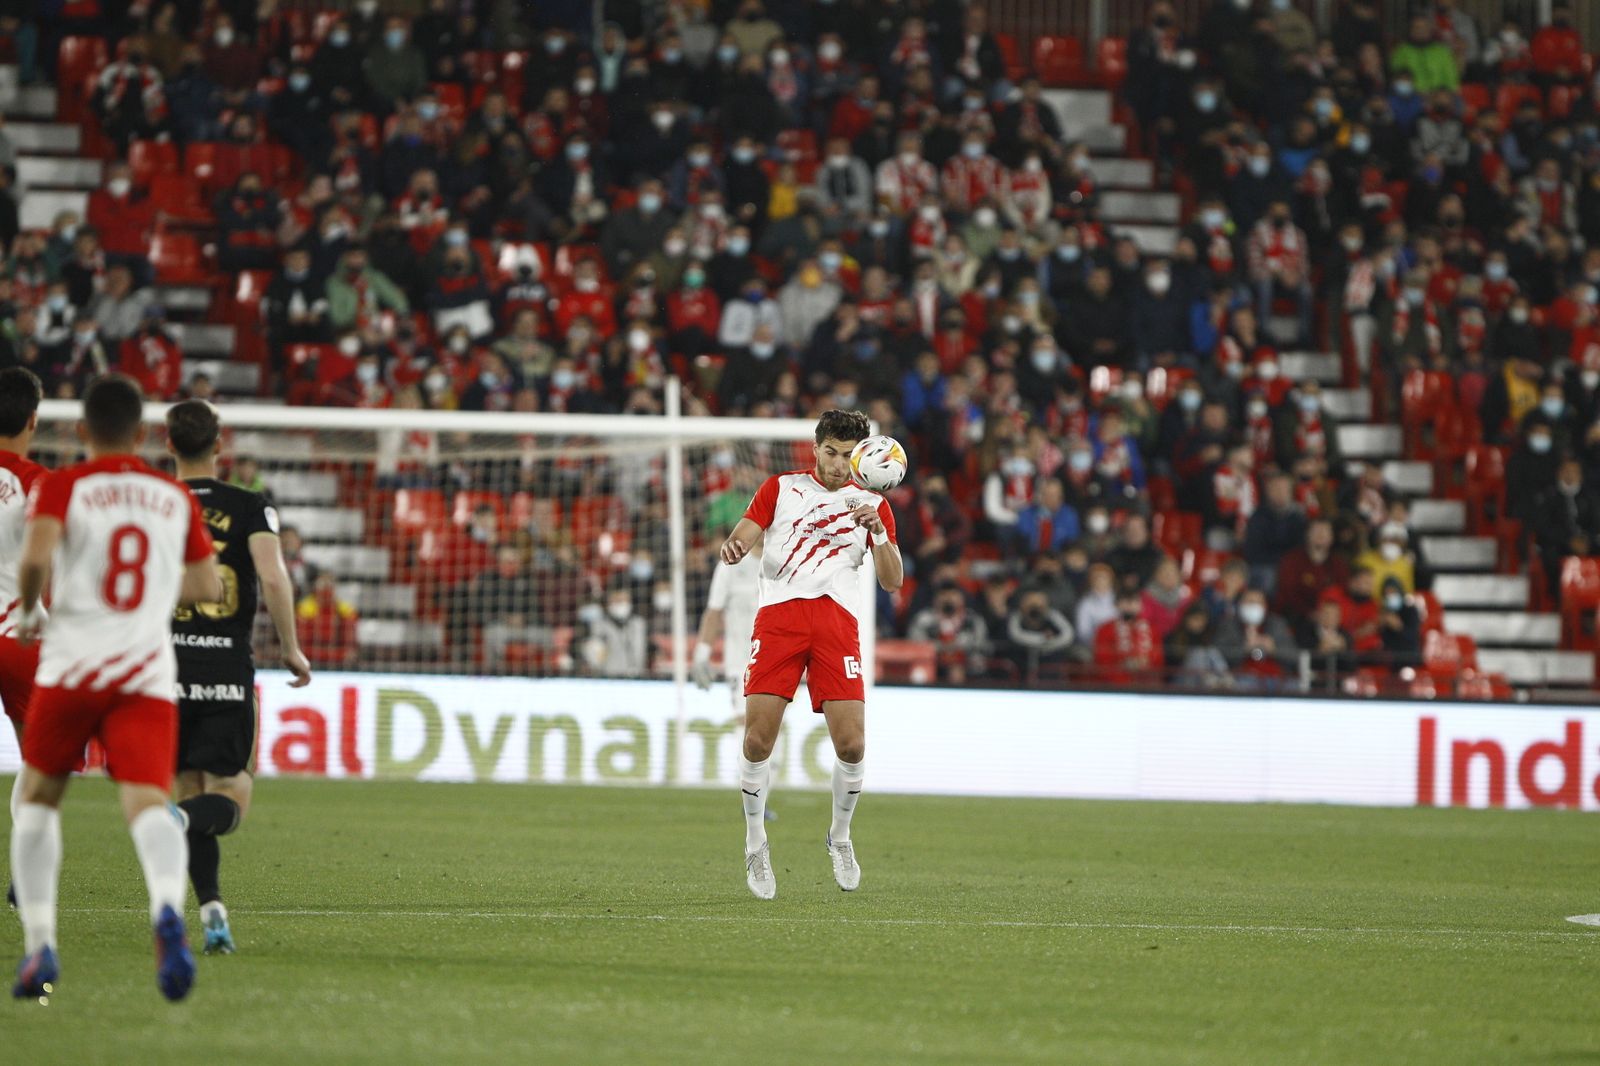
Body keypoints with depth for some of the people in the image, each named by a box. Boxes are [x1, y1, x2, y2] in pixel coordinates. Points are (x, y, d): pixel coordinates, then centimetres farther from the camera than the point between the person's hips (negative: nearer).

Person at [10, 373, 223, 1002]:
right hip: (149, 670, 1)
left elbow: (36, 556, -16)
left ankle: (38, 943, 7)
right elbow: (208, 588, 16)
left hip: (72, 665, -1)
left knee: (38, 797, 18)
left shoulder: (61, 488, 1)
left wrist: (27, 612, 3)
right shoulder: (175, 497, 12)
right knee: (147, 801, -11)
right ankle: (168, 909, -43)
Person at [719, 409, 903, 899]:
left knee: (851, 745, -11)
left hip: (837, 620, 1)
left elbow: (892, 581, 10)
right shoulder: (781, 488, 17)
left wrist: (878, 532, -8)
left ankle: (840, 836, 15)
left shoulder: (871, 504, 17)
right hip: (779, 614, -1)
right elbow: (743, 537, 8)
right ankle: (755, 844, 7)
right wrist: (733, 547, -16)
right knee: (758, 740, -12)